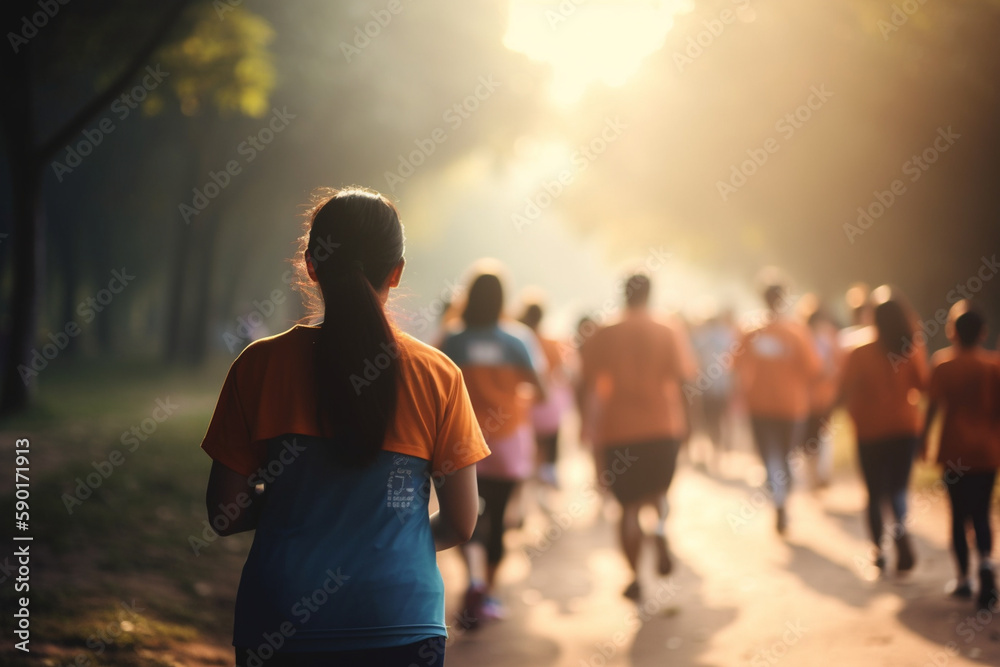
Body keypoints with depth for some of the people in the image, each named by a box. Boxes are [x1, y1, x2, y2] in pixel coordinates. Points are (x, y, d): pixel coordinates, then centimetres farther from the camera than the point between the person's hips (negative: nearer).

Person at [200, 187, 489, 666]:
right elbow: (460, 523, -1)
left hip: (278, 627, 1)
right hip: (402, 623, 0)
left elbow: (225, 514, -2)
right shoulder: (438, 375, -4)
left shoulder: (259, 365, -5)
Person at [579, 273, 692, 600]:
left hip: (619, 430, -1)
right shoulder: (666, 334, 0)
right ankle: (661, 532, -9)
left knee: (630, 506, 8)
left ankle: (635, 579, 2)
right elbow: (678, 379, -5)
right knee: (657, 492, 22)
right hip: (663, 426, 1)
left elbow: (587, 387, -2)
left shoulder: (603, 337, 1)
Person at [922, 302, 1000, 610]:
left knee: (959, 515, 7)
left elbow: (934, 404, -4)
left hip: (955, 451, -2)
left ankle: (963, 578, 8)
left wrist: (924, 439, 6)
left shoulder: (943, 362, -4)